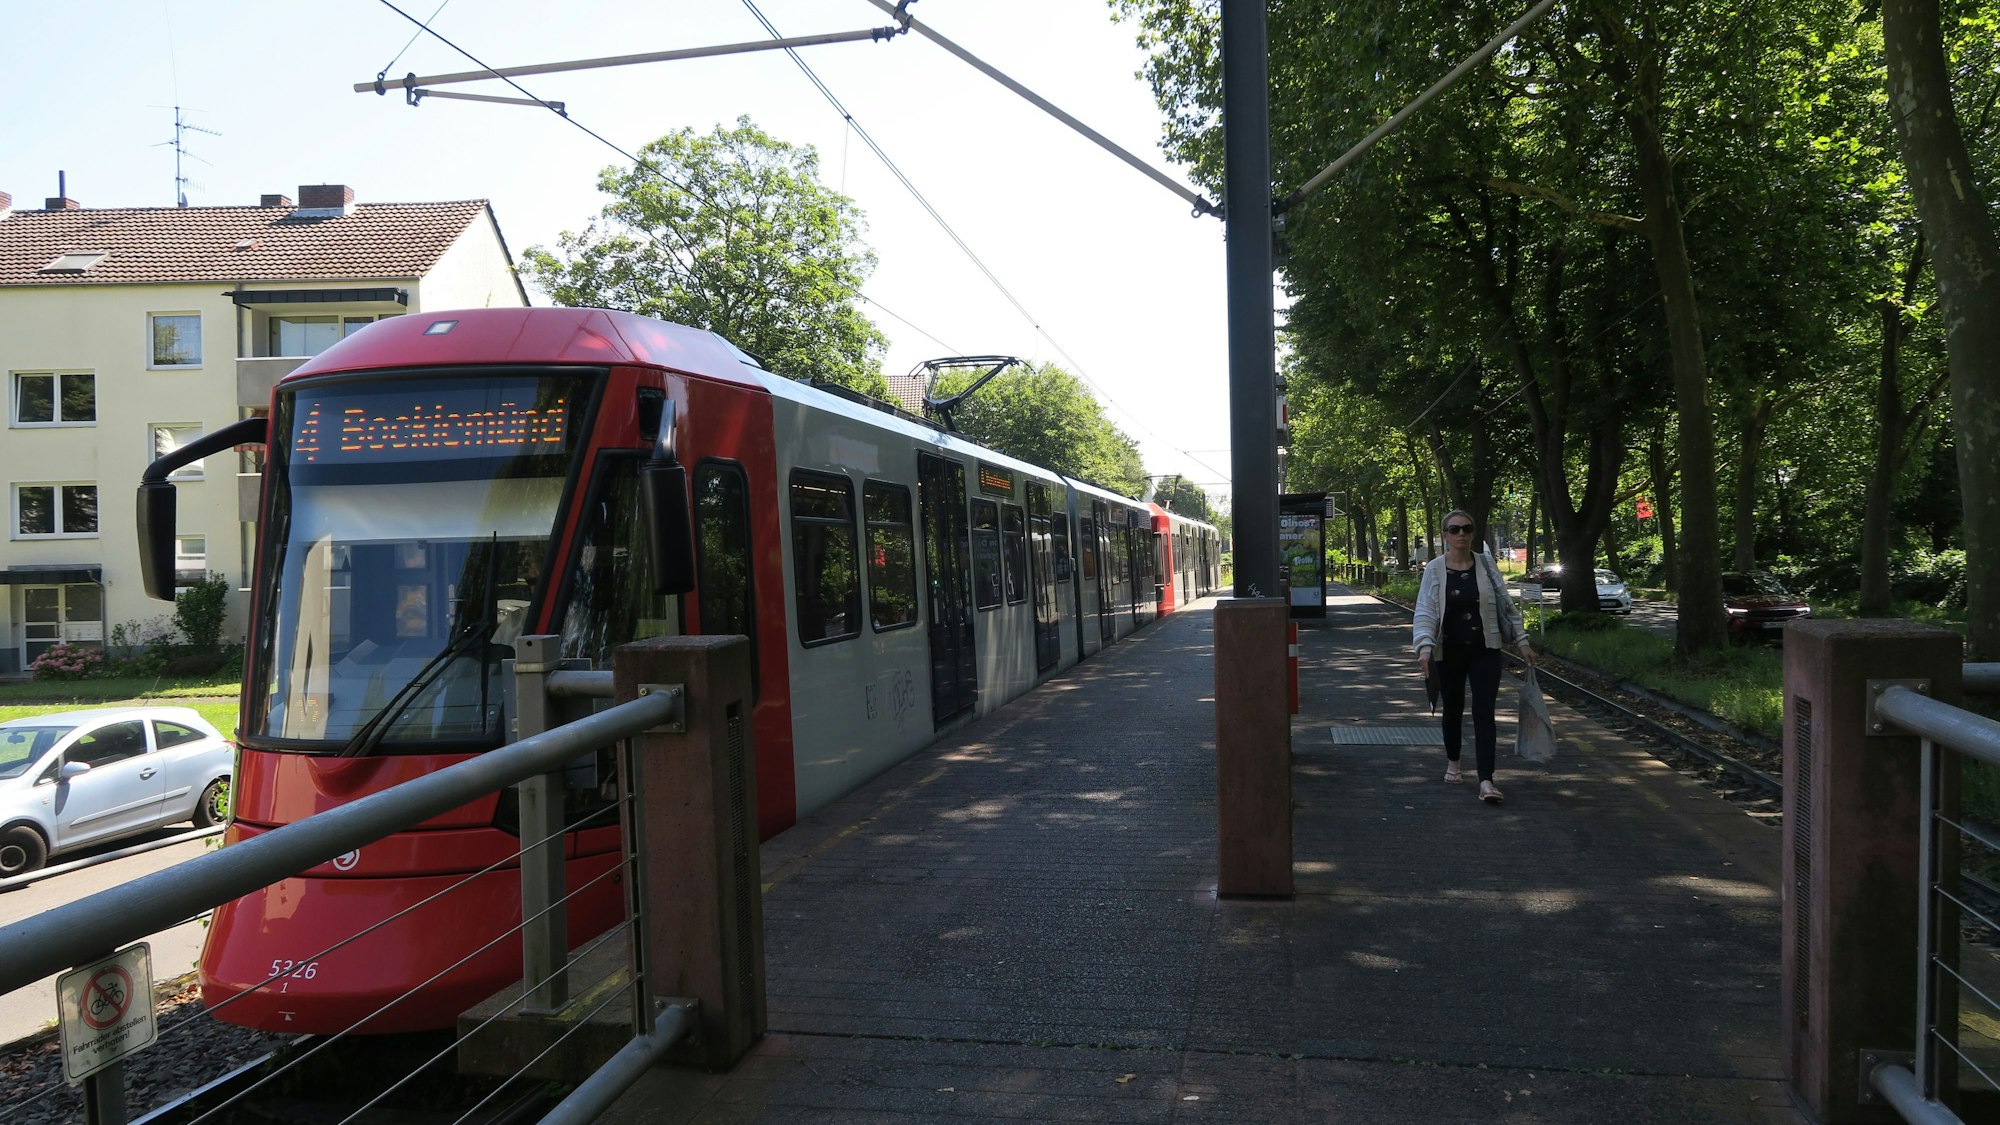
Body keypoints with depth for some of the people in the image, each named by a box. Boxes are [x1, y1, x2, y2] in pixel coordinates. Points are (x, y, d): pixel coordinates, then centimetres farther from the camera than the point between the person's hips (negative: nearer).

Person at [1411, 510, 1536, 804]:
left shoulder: (1486, 564, 1)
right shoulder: (1434, 569, -5)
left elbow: (1505, 604, 7)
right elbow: (1425, 612, -11)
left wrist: (1521, 640, 5)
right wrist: (1425, 646, -24)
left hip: (1485, 650, 0)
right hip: (1449, 653, 0)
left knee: (1484, 713, -8)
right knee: (1453, 709, 14)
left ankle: (1486, 781, -12)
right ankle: (1452, 762, 38)